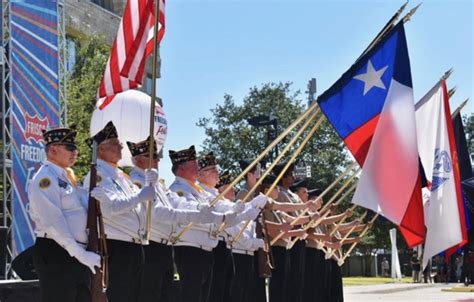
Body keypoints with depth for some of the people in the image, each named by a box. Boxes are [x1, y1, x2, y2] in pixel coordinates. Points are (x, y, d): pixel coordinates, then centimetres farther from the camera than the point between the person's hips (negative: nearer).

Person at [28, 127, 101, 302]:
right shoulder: (45, 178, -11)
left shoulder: (66, 176, 17)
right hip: (55, 254, -9)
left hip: (77, 254, 9)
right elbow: (54, 223, -19)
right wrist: (80, 254, -21)